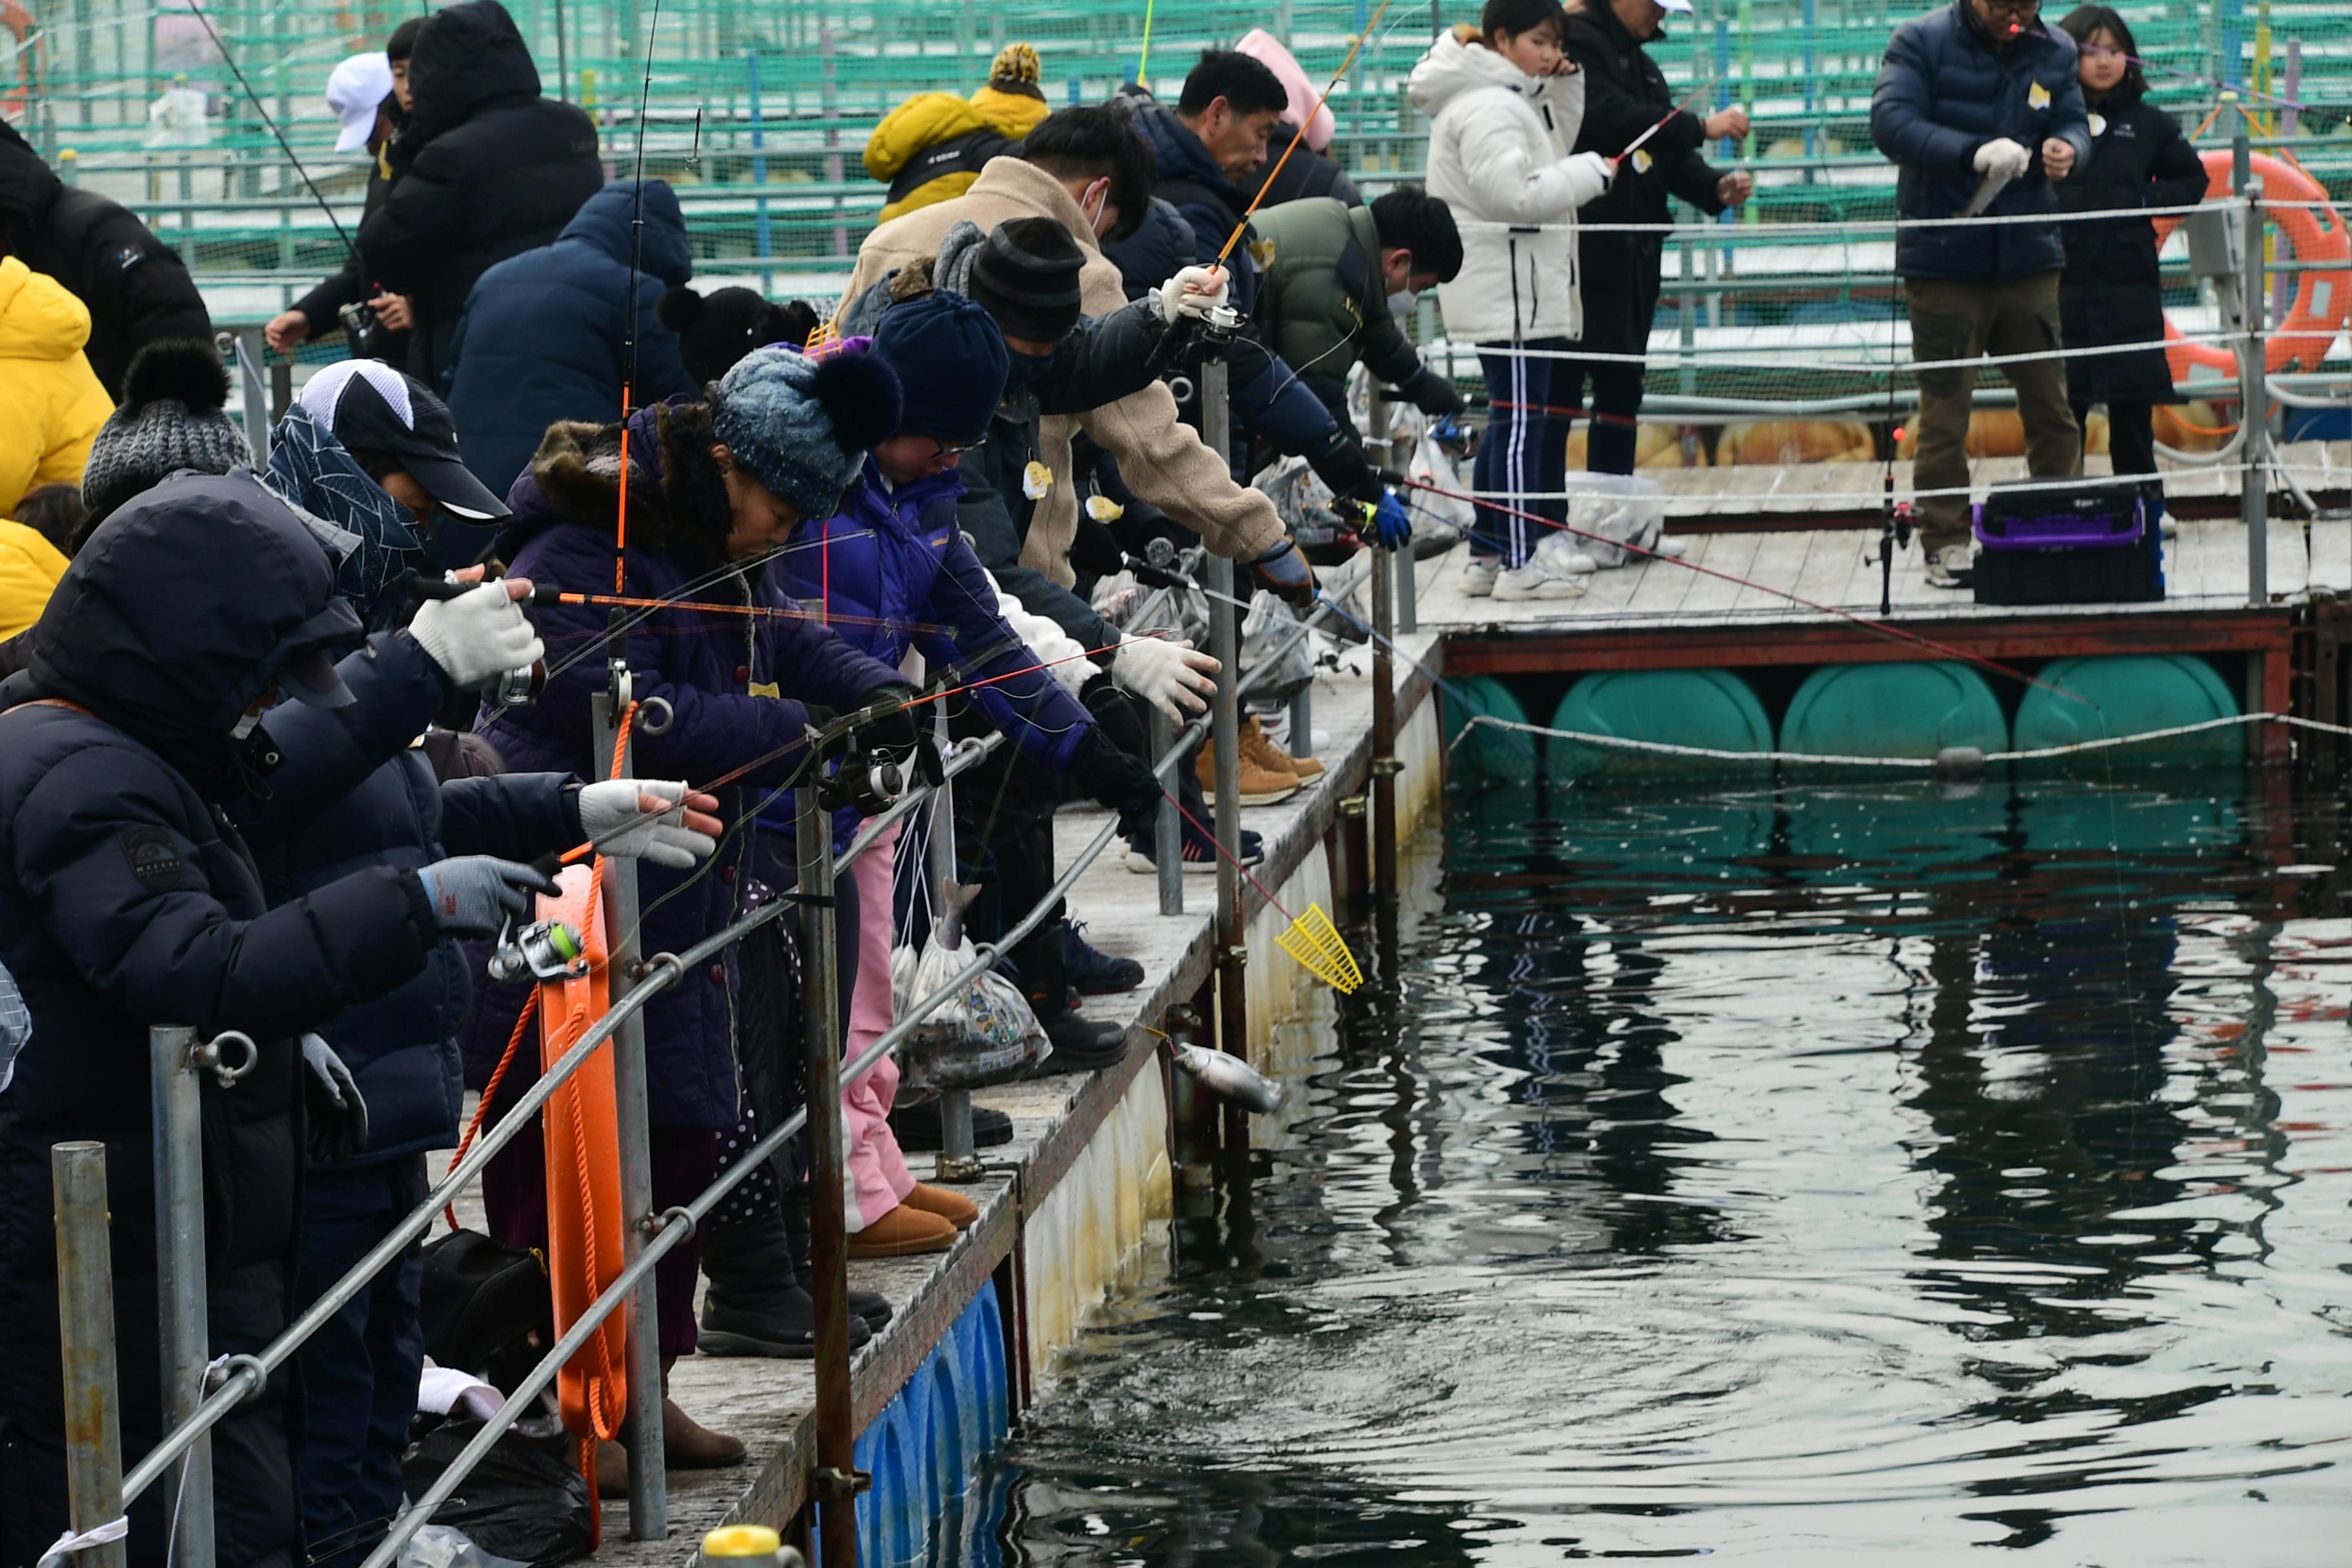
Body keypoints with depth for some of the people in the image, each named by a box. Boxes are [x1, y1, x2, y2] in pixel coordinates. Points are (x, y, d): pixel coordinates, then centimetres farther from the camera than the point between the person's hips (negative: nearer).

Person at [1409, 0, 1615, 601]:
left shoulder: (1513, 98, 16)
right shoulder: (1489, 108, -17)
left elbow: (1554, 143, 21)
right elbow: (1515, 195, -25)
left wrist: (1565, 83, 7)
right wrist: (1592, 171, -16)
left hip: (1530, 289, 11)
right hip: (1508, 291, -11)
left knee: (1512, 422, 14)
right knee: (1521, 421, -8)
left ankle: (1485, 556, 18)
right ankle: (1517, 564, -6)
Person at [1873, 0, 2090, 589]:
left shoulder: (2053, 52, 6)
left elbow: (2074, 121, 8)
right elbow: (1891, 121, -18)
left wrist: (2066, 148, -18)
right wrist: (1974, 153, -32)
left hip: (2029, 256, 3)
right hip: (1942, 260, -3)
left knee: (2050, 402, 6)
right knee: (1944, 408, 0)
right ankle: (1946, 544, 7)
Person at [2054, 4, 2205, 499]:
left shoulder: (2149, 123, 5)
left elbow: (2192, 180, 13)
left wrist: (2146, 201, -2)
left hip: (2129, 286, 1)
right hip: (2062, 285, -1)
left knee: (2132, 403, 5)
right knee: (2062, 399, 2)